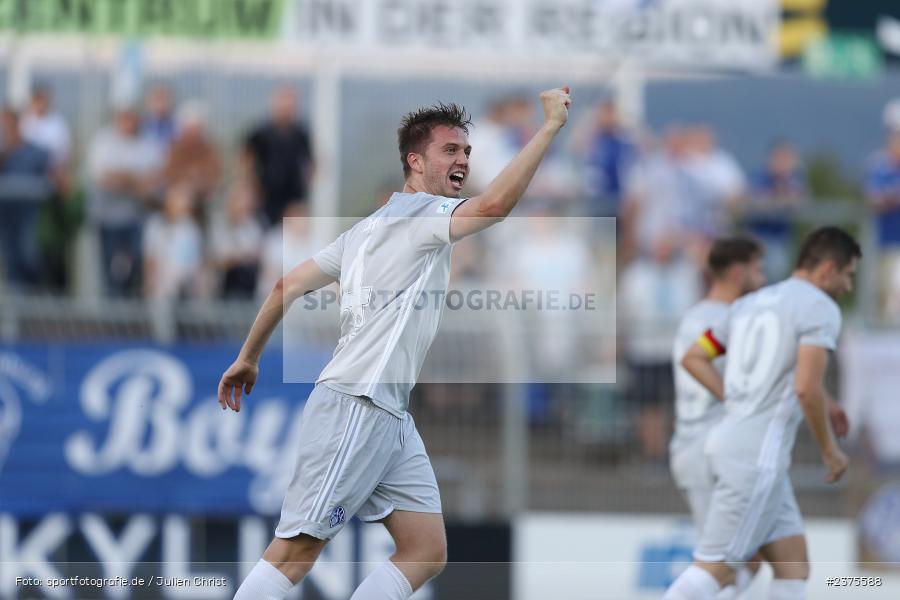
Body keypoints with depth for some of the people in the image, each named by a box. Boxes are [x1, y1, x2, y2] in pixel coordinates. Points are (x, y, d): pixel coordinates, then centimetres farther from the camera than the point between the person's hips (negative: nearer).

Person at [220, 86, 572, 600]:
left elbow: (289, 285, 21)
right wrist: (552, 124, -21)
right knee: (296, 552, -10)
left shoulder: (374, 225, 20)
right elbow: (496, 204, -26)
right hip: (354, 407, -10)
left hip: (391, 419, 10)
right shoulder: (416, 211, -7)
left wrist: (249, 357, 27)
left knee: (427, 554, 2)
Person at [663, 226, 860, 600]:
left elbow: (694, 358, 22)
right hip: (758, 453, -9)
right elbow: (807, 387, -19)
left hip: (734, 440, 9)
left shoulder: (752, 303, 18)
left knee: (794, 567, 8)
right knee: (716, 569, -8)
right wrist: (830, 450, -6)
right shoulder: (820, 308, -8)